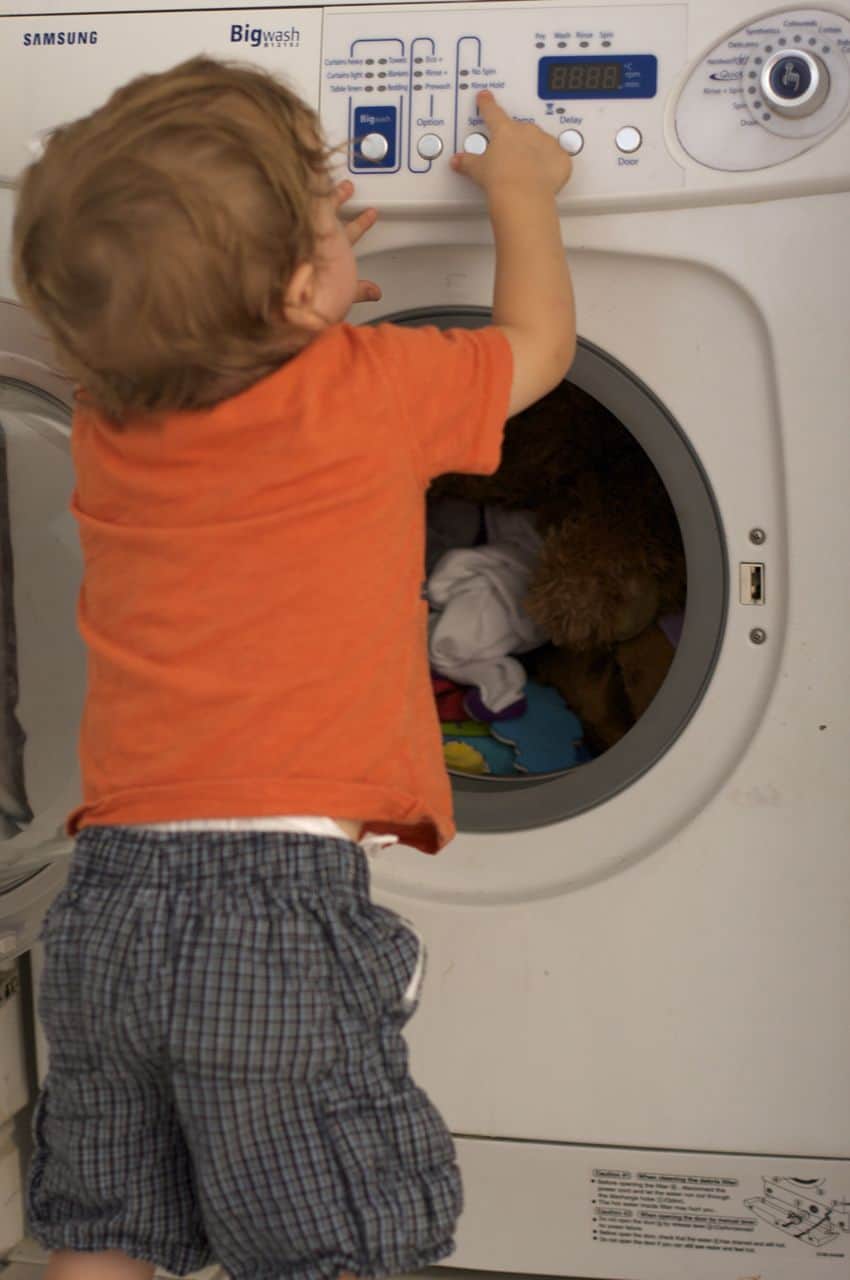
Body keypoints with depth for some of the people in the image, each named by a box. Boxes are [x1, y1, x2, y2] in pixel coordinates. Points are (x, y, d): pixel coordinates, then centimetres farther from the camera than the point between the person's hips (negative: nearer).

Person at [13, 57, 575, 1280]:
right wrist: (518, 190, 28)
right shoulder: (368, 392, -6)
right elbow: (537, 341, 13)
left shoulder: (106, 425, 7)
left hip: (106, 897, 6)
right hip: (279, 901, -5)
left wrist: (260, 276, 31)